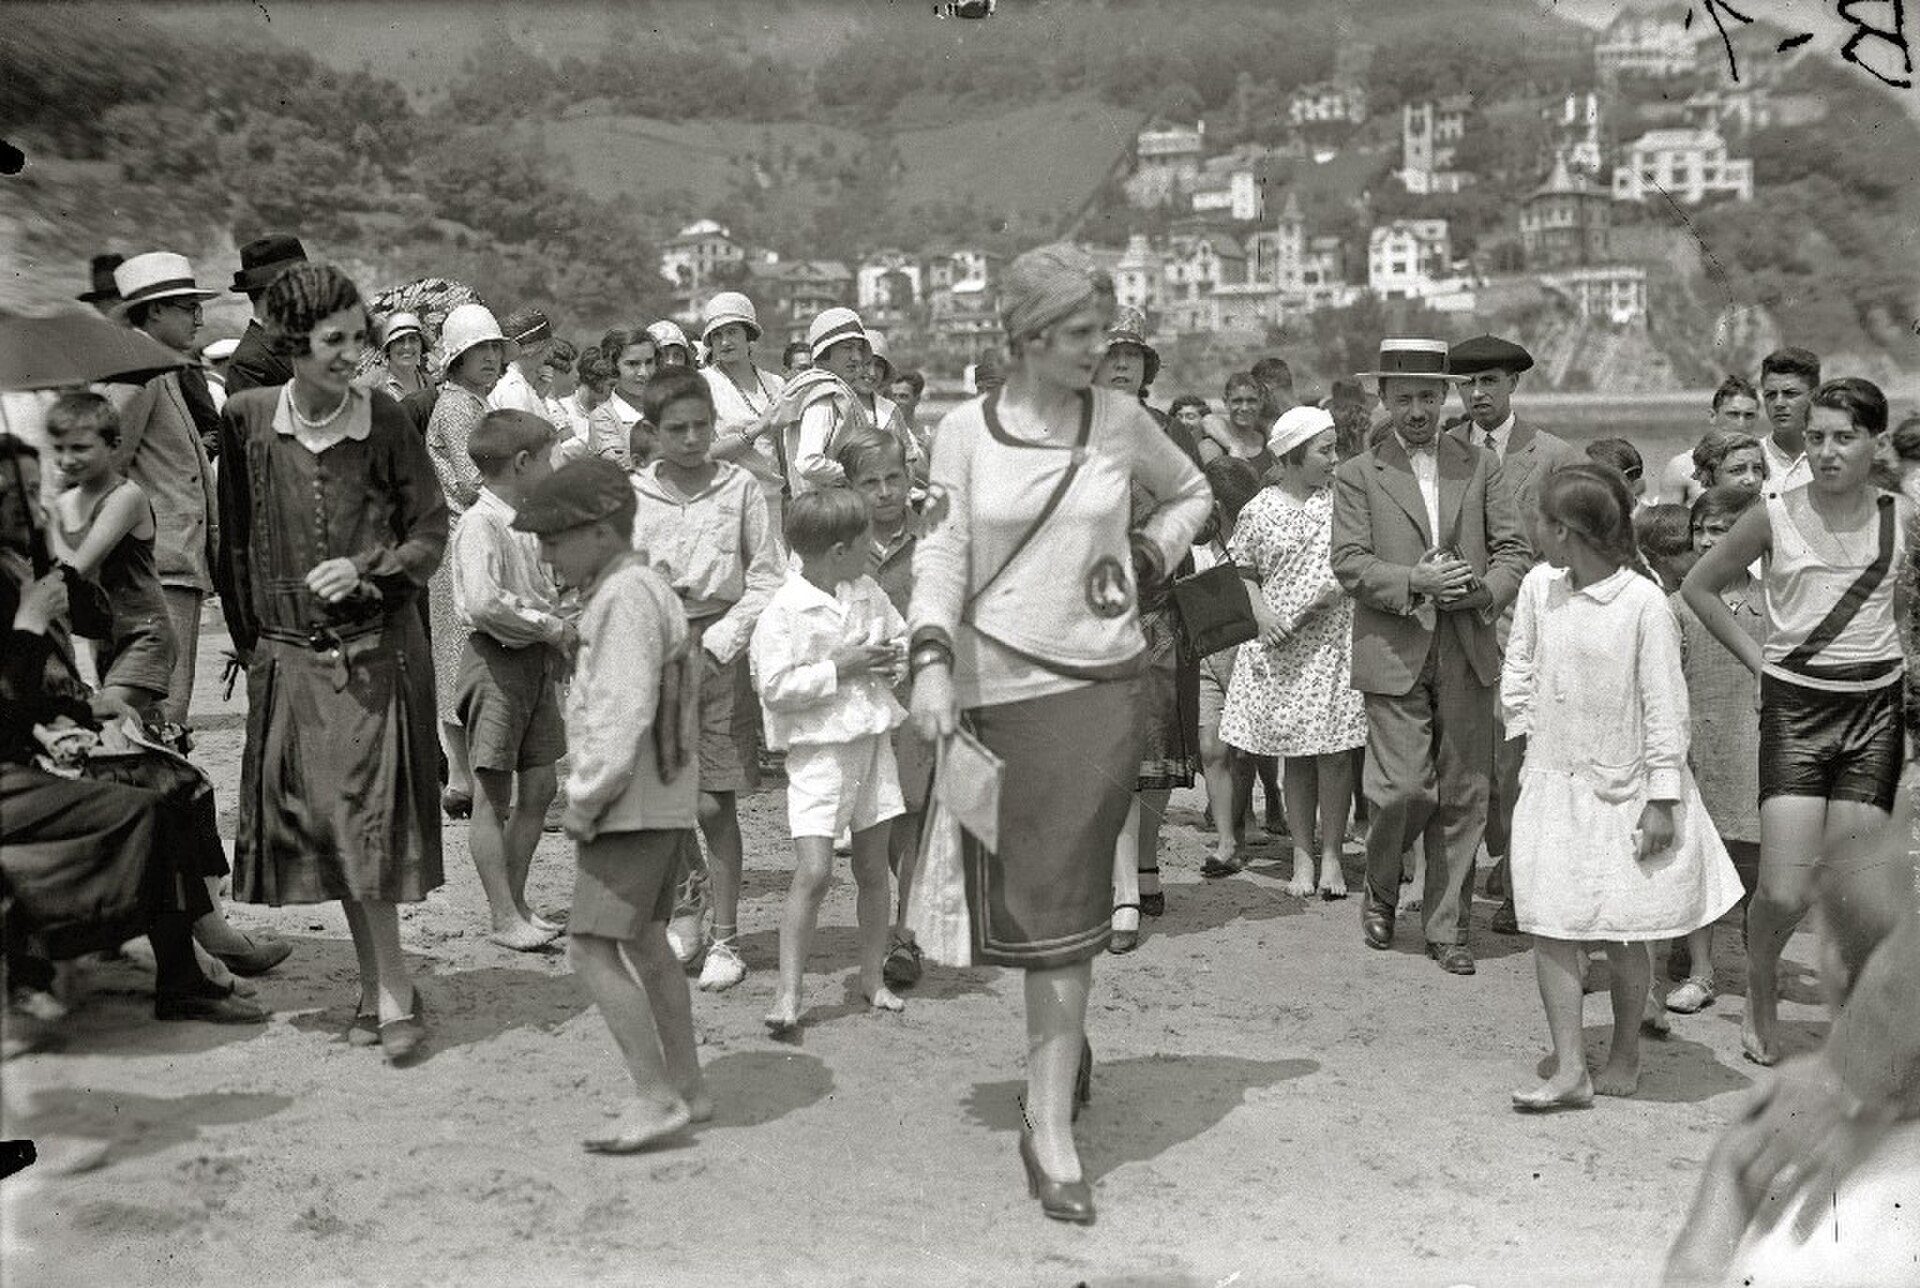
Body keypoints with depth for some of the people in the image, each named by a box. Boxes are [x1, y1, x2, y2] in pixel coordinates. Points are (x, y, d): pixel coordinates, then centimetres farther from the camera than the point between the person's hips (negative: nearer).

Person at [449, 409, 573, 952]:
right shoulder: (479, 525, -16)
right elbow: (483, 602, -30)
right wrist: (552, 627, -21)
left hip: (538, 661, 9)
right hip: (496, 661, -9)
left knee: (539, 787, 11)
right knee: (493, 796, 0)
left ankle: (517, 903, 23)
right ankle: (504, 918, 5)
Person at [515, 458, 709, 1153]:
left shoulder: (626, 596, -17)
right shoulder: (651, 589, 15)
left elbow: (623, 712, -24)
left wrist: (585, 801, -15)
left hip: (632, 806, -11)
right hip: (660, 802, 11)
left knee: (591, 949, -9)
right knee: (644, 945, 17)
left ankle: (656, 1096, -6)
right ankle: (688, 1088, 26)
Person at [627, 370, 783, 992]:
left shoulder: (741, 487, 2)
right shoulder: (632, 493, 6)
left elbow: (768, 580, 0)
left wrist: (719, 641, -8)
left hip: (720, 650, -2)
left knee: (716, 802, 0)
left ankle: (725, 939, 10)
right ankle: (687, 913, 28)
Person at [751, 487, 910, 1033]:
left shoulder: (869, 594, 7)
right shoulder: (783, 612, -14)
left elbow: (901, 637, 21)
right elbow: (775, 687, -20)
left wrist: (890, 659, -2)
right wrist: (839, 668, -20)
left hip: (872, 743, 6)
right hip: (817, 752, -6)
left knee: (873, 869, 12)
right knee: (813, 871, -13)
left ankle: (873, 977, 26)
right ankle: (789, 991, -5)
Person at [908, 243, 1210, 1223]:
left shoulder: (1120, 422, 2)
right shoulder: (964, 431, 0)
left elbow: (1190, 493, 19)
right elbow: (941, 554, -3)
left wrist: (1145, 559, 3)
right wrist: (932, 663, -15)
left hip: (1098, 684, -1)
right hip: (995, 689, 1)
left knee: (1062, 902, -5)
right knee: (1022, 896, 11)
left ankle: (1051, 1126, -1)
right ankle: (1064, 1047, 38)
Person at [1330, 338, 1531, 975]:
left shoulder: (1480, 466, 12)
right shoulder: (1357, 474, 4)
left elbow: (1514, 551, 10)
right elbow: (1349, 564, -5)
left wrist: (1484, 589, -10)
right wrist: (1416, 580, -18)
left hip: (1468, 654, 3)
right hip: (1395, 653, -3)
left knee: (1464, 795, 4)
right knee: (1403, 788, -8)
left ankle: (1447, 925, 17)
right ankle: (1380, 890, 21)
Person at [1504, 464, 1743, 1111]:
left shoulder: (1644, 603, -14)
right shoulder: (1538, 588, -1)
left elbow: (1664, 705, -11)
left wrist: (1663, 799, -11)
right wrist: (1530, 729, 5)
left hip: (1624, 788, -4)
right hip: (1554, 781, 4)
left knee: (1624, 933, 5)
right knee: (1550, 926, -3)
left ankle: (1625, 1052, 25)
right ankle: (1569, 1067, 3)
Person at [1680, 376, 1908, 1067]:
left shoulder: (1899, 515, 2)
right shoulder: (1775, 516, -3)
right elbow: (1699, 586, 9)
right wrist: (1755, 656, 4)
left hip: (1876, 707, 2)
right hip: (1795, 706, -2)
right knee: (1784, 894, -9)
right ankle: (1760, 991, 21)